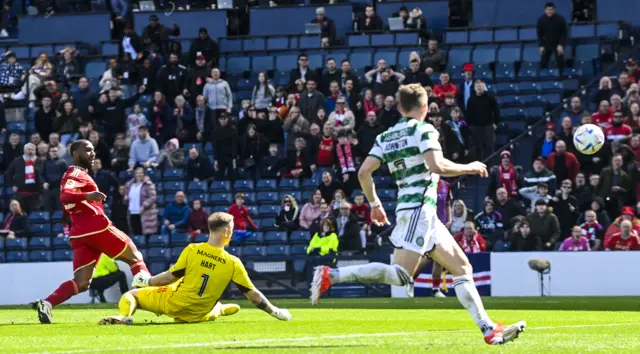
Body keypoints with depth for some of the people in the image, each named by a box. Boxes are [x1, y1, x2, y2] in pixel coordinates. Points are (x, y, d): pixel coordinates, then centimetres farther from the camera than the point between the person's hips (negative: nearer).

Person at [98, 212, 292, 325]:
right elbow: (253, 294, -9)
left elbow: (169, 278, -11)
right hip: (198, 317, 4)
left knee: (132, 294, 10)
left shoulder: (192, 250, -17)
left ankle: (123, 316, -15)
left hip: (172, 304, -4)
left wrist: (147, 282, 7)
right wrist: (275, 312, 4)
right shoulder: (233, 264, -14)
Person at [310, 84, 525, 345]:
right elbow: (437, 166, -19)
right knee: (400, 275, -17)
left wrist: (374, 203, 20)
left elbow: (364, 172, 7)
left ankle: (489, 330, 5)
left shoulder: (386, 137, 16)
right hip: (420, 208, -9)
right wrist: (470, 168, -4)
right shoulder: (423, 130, -4)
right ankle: (331, 275, -24)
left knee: (462, 267, 10)